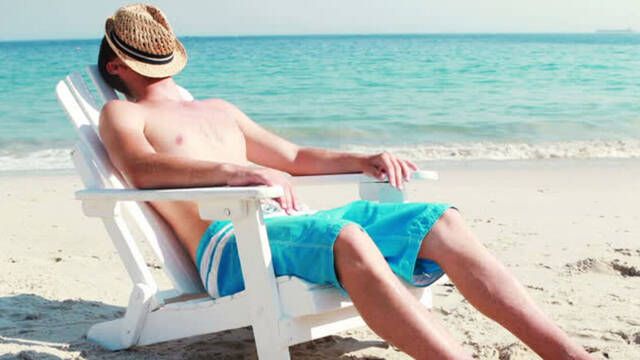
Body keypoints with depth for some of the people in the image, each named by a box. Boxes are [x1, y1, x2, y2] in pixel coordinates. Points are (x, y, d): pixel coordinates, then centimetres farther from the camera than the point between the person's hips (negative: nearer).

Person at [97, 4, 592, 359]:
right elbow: (141, 169, -11)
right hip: (228, 244, -7)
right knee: (348, 239, -38)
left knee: (441, 222, -12)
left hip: (291, 222, 7)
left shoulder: (218, 109, 33)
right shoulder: (121, 114, 12)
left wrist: (362, 161, 14)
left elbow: (293, 157, 32)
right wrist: (236, 171, -28)